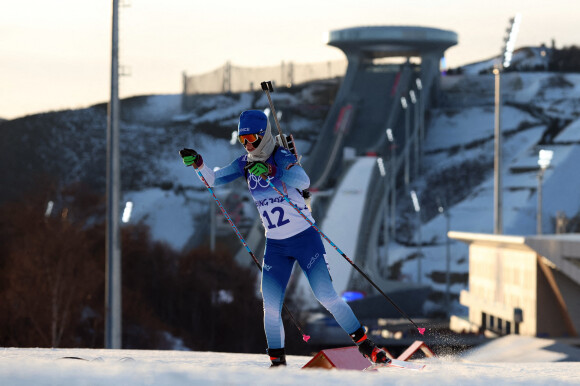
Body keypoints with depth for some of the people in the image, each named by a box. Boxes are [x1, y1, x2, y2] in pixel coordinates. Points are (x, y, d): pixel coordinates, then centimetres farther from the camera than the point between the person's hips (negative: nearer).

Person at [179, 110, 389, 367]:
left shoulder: (282, 157, -14)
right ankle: (277, 361, 6)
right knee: (270, 306, -5)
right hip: (275, 245, 5)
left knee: (326, 295, -9)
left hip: (304, 237, -5)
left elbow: (303, 181, -33)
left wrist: (270, 173, -49)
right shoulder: (245, 164, 4)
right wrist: (197, 163, -14)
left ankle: (364, 344, 3)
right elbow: (213, 180, 7)